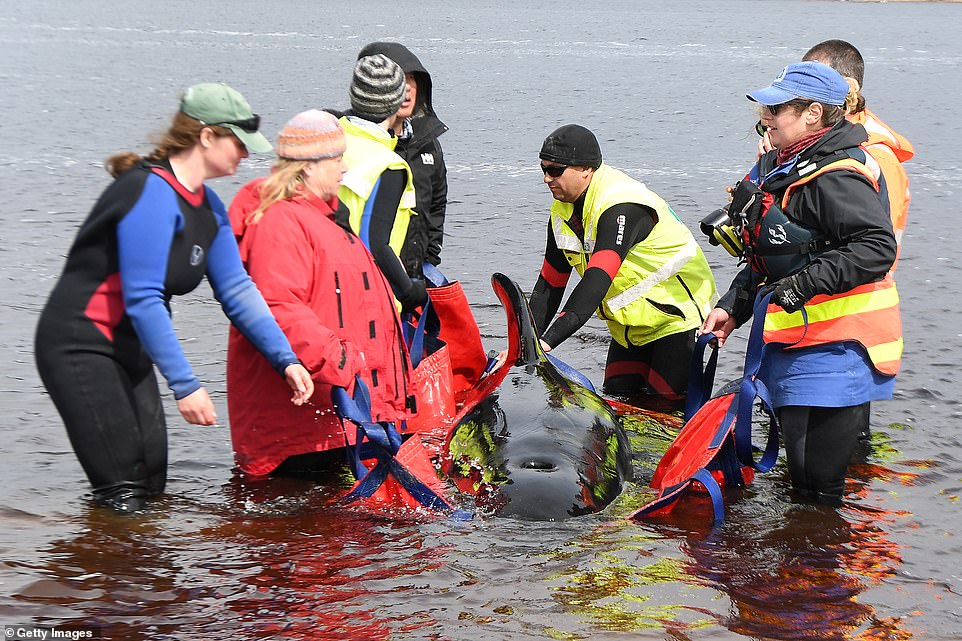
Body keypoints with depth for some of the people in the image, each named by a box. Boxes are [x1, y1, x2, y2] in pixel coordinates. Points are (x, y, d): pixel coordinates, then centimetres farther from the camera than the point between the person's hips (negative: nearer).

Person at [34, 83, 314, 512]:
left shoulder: (208, 207, 7)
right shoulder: (152, 194, -22)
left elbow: (236, 291, 8)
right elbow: (142, 300, -26)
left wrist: (285, 360, -1)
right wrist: (185, 386, -27)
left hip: (131, 349, 10)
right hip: (80, 348, -10)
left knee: (151, 488, 10)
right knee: (123, 494, -11)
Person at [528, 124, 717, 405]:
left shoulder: (621, 207, -30)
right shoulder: (563, 212, -1)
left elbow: (595, 284, -40)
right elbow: (549, 284, 4)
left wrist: (547, 340, -47)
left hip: (677, 316, -8)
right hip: (629, 324, 8)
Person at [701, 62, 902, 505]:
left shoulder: (836, 176, -17)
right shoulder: (780, 168, 15)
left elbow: (877, 247, -27)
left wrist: (806, 283, -30)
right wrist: (733, 307, 11)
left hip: (834, 348, -10)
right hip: (794, 343, 10)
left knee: (818, 485, -8)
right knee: (801, 478, 17)